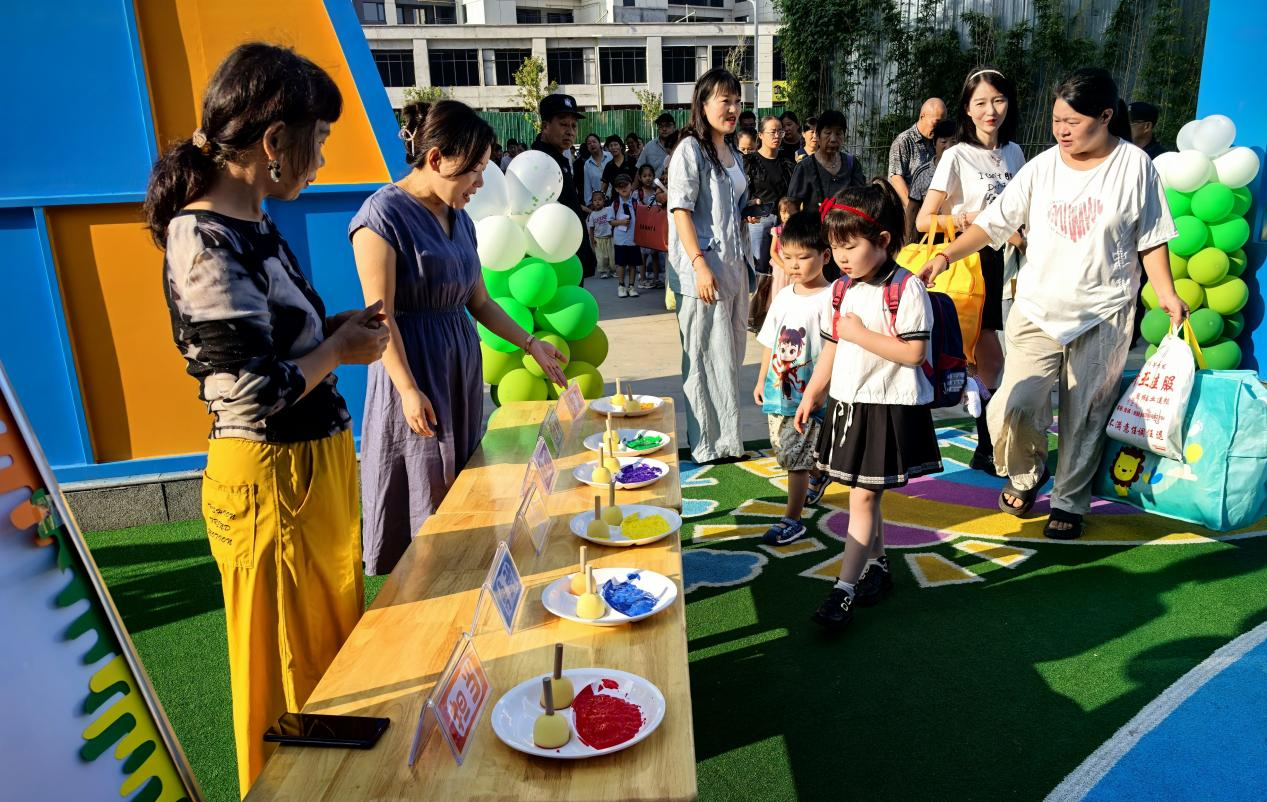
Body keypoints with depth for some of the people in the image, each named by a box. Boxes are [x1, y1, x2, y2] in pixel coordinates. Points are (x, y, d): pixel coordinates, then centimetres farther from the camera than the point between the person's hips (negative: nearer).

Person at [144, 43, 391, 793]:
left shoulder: (251, 224, 6)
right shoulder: (207, 242, -21)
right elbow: (254, 391, -25)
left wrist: (337, 327, 2)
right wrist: (342, 350, -11)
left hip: (317, 469, 9)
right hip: (272, 483, -9)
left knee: (336, 657, 25)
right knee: (294, 675, 12)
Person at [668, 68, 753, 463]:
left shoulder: (735, 156, 18)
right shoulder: (690, 150, -7)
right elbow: (681, 210, -14)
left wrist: (747, 262, 20)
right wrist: (700, 265, -22)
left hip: (734, 267, 9)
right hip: (703, 270, -8)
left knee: (731, 354, 12)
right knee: (709, 358, -4)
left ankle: (725, 437, 23)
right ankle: (712, 444, 6)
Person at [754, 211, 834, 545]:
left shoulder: (829, 298, -12)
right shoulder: (783, 297, 7)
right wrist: (762, 379, 17)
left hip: (811, 393, -7)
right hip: (778, 390, 7)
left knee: (795, 456, -4)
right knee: (786, 451, 19)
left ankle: (792, 519, 8)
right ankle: (818, 476, 48)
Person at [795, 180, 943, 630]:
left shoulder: (907, 289, -13)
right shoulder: (842, 290, 8)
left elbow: (913, 352, -19)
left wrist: (861, 334, -18)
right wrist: (811, 395, 13)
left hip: (889, 406, -7)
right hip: (847, 403, 7)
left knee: (863, 496, -6)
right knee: (864, 494, 15)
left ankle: (845, 590, -2)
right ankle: (878, 566, 31)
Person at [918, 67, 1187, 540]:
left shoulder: (1135, 166, -2)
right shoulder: (1041, 167, -1)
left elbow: (1151, 237, 3)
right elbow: (994, 222, -4)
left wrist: (1166, 292, -6)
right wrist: (947, 255, -17)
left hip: (1103, 315, -1)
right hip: (1037, 310, 1)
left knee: (1085, 417, 7)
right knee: (1013, 409, -6)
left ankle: (1070, 501, 27)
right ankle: (1027, 474, 26)